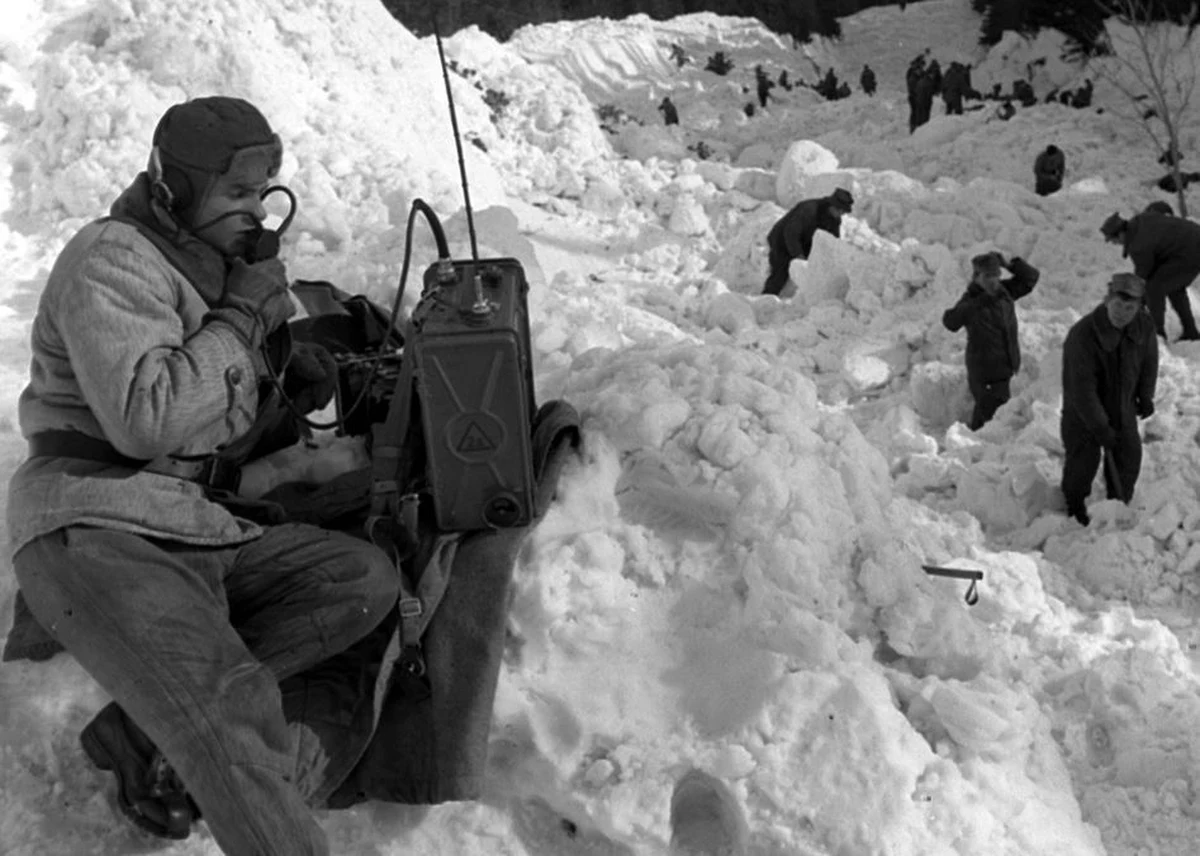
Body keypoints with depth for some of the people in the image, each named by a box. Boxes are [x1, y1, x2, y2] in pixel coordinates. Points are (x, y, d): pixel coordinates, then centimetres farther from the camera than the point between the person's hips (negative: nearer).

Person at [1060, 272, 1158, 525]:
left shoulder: (1144, 326, -15)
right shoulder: (1082, 334, -33)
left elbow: (1149, 362, 7)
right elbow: (1082, 388, -29)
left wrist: (1146, 397, 15)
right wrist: (1101, 428, -25)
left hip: (1123, 405, 5)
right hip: (1083, 410, -5)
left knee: (1129, 457, 14)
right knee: (1083, 460, 6)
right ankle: (1075, 508, 34)